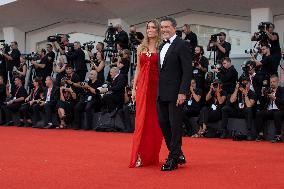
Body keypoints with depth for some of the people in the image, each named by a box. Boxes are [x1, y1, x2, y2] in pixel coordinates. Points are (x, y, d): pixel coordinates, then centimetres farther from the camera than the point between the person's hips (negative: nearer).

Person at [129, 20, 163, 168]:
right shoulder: (141, 48, 12)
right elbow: (138, 69, 13)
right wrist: (134, 88, 7)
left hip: (156, 86, -3)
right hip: (142, 86, 3)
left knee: (155, 121, 2)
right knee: (141, 120, -1)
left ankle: (152, 156, 10)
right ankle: (139, 156, 0)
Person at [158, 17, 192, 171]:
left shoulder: (181, 45, -9)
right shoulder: (163, 46, 16)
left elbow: (187, 71, -14)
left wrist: (182, 92, -19)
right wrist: (158, 90, 10)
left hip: (175, 93, -8)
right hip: (162, 93, 8)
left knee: (175, 125, -2)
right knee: (163, 123, 10)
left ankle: (173, 159, 5)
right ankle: (178, 154, 21)